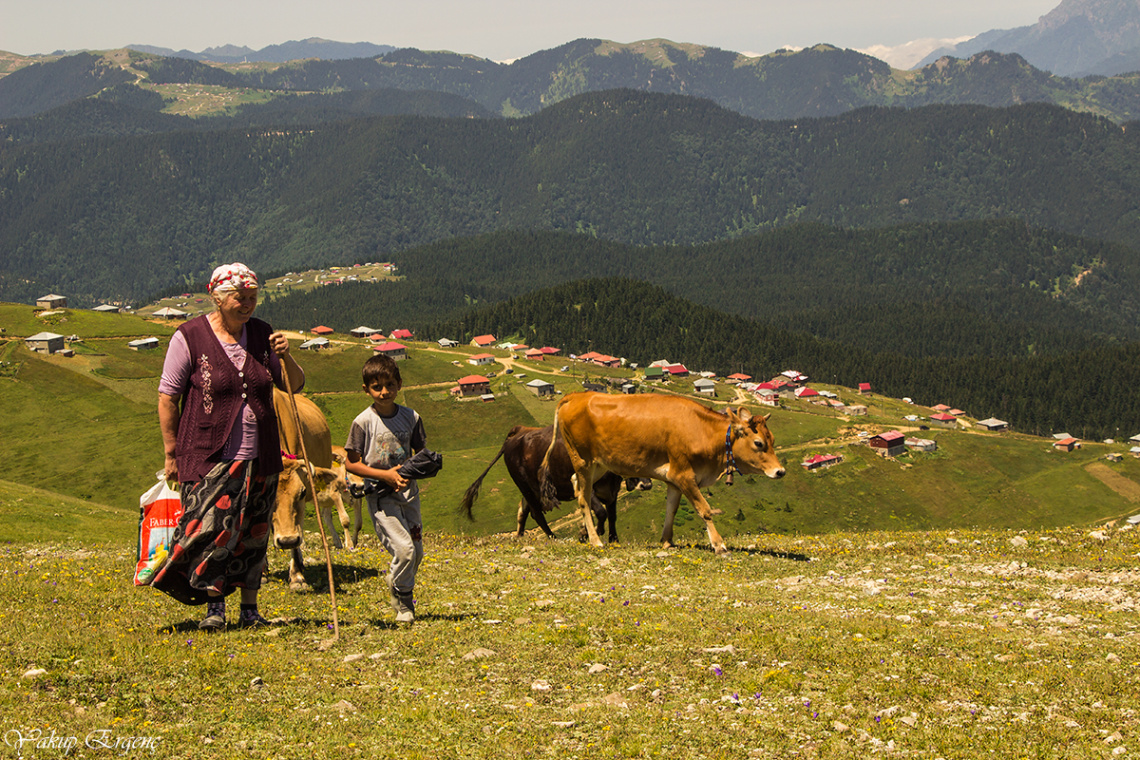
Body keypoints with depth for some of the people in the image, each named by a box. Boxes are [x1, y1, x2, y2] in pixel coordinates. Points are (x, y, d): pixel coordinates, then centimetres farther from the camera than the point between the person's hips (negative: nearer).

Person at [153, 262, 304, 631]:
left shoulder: (262, 334, 7)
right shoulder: (190, 337, -6)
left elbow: (295, 386, 11)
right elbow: (167, 397, -2)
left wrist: (285, 357, -10)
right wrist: (172, 453, -3)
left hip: (258, 458, 4)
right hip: (209, 458, -4)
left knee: (253, 535, 7)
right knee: (212, 529, -14)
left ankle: (249, 610, 17)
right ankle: (214, 607, -1)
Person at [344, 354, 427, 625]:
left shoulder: (411, 418, 2)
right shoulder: (364, 422, -9)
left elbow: (421, 452, 13)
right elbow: (351, 463, -6)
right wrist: (385, 475, -16)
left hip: (408, 491, 5)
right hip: (380, 494, -4)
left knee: (417, 551, 6)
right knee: (404, 549, -15)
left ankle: (399, 589, 33)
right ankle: (402, 600, 8)